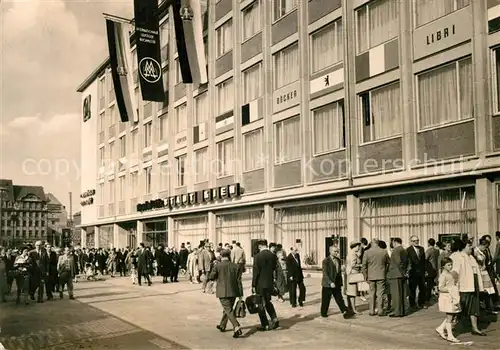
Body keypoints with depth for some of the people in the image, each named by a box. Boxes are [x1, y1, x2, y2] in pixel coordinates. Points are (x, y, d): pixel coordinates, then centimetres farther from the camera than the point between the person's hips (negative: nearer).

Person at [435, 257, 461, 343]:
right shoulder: (443, 275, -14)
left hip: (452, 298, 9)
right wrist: (450, 289, -25)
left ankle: (440, 328, 24)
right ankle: (450, 336, 3)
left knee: (451, 316, 11)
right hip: (447, 298, -9)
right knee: (449, 316, -4)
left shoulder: (450, 274, 12)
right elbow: (441, 288, -19)